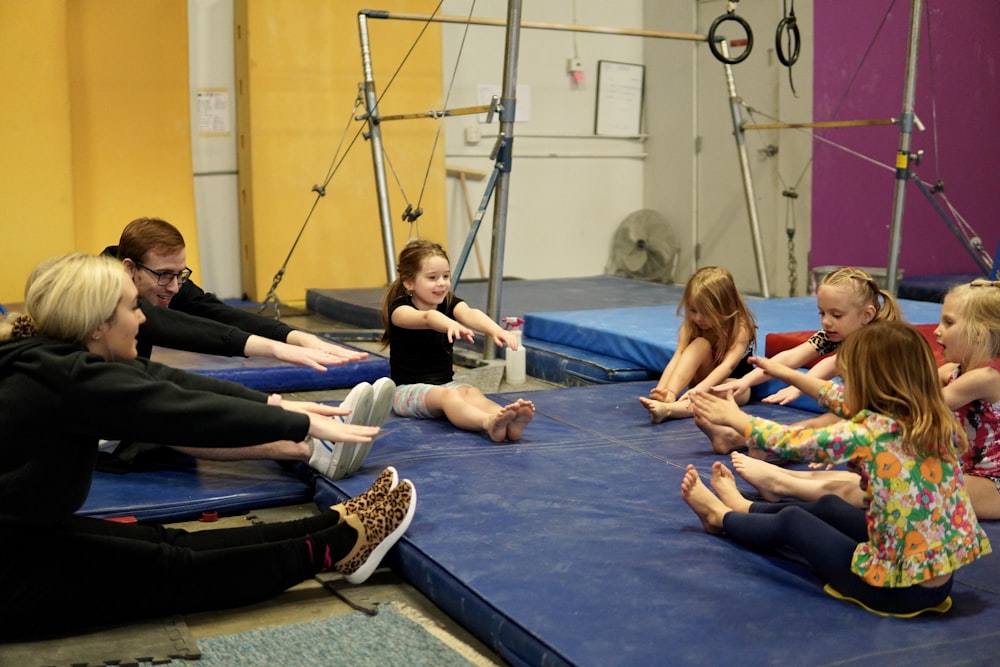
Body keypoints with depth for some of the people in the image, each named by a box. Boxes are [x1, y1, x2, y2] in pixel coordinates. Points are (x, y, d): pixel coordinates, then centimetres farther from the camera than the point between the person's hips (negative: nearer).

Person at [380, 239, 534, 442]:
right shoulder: (399, 309, -11)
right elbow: (427, 318, -36)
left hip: (446, 384, 4)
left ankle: (510, 424, -60)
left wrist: (496, 330, -46)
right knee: (446, 396, -35)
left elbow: (470, 314, -24)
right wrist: (452, 325, -59)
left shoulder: (449, 303, 1)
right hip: (408, 390, -4)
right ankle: (489, 423, -65)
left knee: (472, 392, -29)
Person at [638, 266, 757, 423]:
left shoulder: (740, 328, -22)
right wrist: (664, 390, -44)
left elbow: (727, 366, -36)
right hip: (706, 379, 3)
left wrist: (698, 390, -51)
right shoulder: (690, 327, -12)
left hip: (734, 385, -3)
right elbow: (677, 359, -25)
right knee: (700, 344, -27)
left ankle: (667, 409, -63)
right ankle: (668, 399, -47)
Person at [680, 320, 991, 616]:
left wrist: (733, 417, 11)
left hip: (895, 588, -7)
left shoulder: (870, 433, -22)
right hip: (938, 578, 7)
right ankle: (744, 508, 51)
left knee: (791, 521, 16)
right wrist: (788, 374, 26)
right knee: (829, 507, 27)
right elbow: (847, 403, 14)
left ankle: (721, 517, 44)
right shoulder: (935, 420, -2)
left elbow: (790, 442, -7)